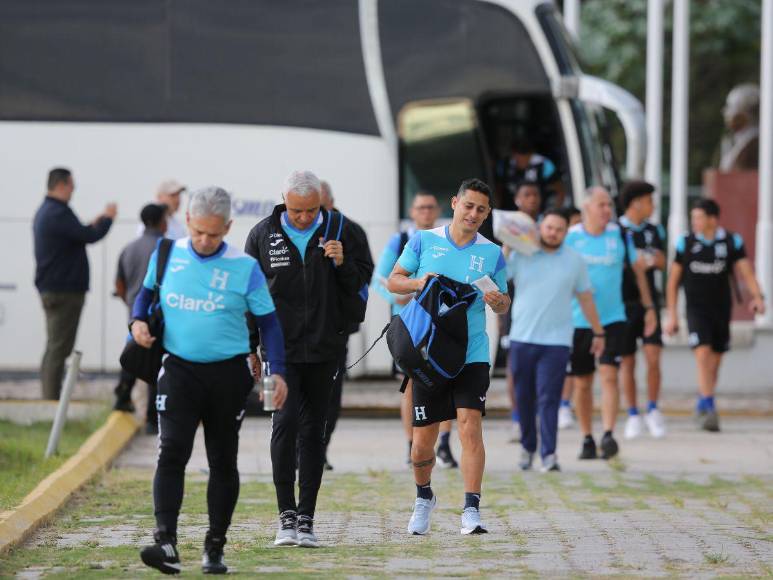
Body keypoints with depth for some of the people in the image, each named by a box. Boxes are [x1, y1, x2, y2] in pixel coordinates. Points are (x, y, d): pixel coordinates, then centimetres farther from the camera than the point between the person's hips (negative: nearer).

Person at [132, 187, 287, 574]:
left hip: (229, 373, 0)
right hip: (179, 369, 0)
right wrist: (138, 321, -2)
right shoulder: (167, 255, 1)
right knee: (172, 452, -16)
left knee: (223, 461, 8)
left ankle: (215, 548, 19)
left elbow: (268, 321, 1)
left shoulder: (244, 267, -4)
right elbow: (147, 291, 19)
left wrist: (276, 371, -7)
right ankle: (166, 543, -25)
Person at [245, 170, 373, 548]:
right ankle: (287, 516, -8)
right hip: (280, 347, -1)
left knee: (313, 430, 6)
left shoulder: (339, 230, 1)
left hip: (324, 347, 1)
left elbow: (363, 282, 6)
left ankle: (306, 518, 10)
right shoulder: (263, 234, 0)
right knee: (285, 423, -13)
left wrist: (342, 264, -15)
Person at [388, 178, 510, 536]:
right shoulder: (423, 241, 4)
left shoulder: (492, 253, 6)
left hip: (472, 354, 0)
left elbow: (503, 303, 14)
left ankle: (471, 510, -17)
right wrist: (418, 283, -12)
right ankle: (424, 498, 31)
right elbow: (393, 280, 8)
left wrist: (499, 301, -10)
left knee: (470, 424, -17)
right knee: (423, 439, 4)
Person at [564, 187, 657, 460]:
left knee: (609, 376, -14)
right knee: (582, 383, 6)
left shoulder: (619, 235, 2)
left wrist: (649, 307, 14)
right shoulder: (571, 237, -3)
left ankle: (608, 435, -18)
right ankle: (587, 439, 18)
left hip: (612, 318, 0)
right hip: (578, 320, 0)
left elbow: (638, 271, 14)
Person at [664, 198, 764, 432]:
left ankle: (702, 406, 28)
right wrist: (671, 315, 1)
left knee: (714, 362, 9)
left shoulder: (732, 242, -1)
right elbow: (673, 281, 5)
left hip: (721, 309, 2)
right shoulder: (685, 243, 0)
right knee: (703, 354, -19)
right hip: (697, 309, -2)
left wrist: (757, 296, -27)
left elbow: (746, 272, -9)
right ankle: (708, 408, -20)